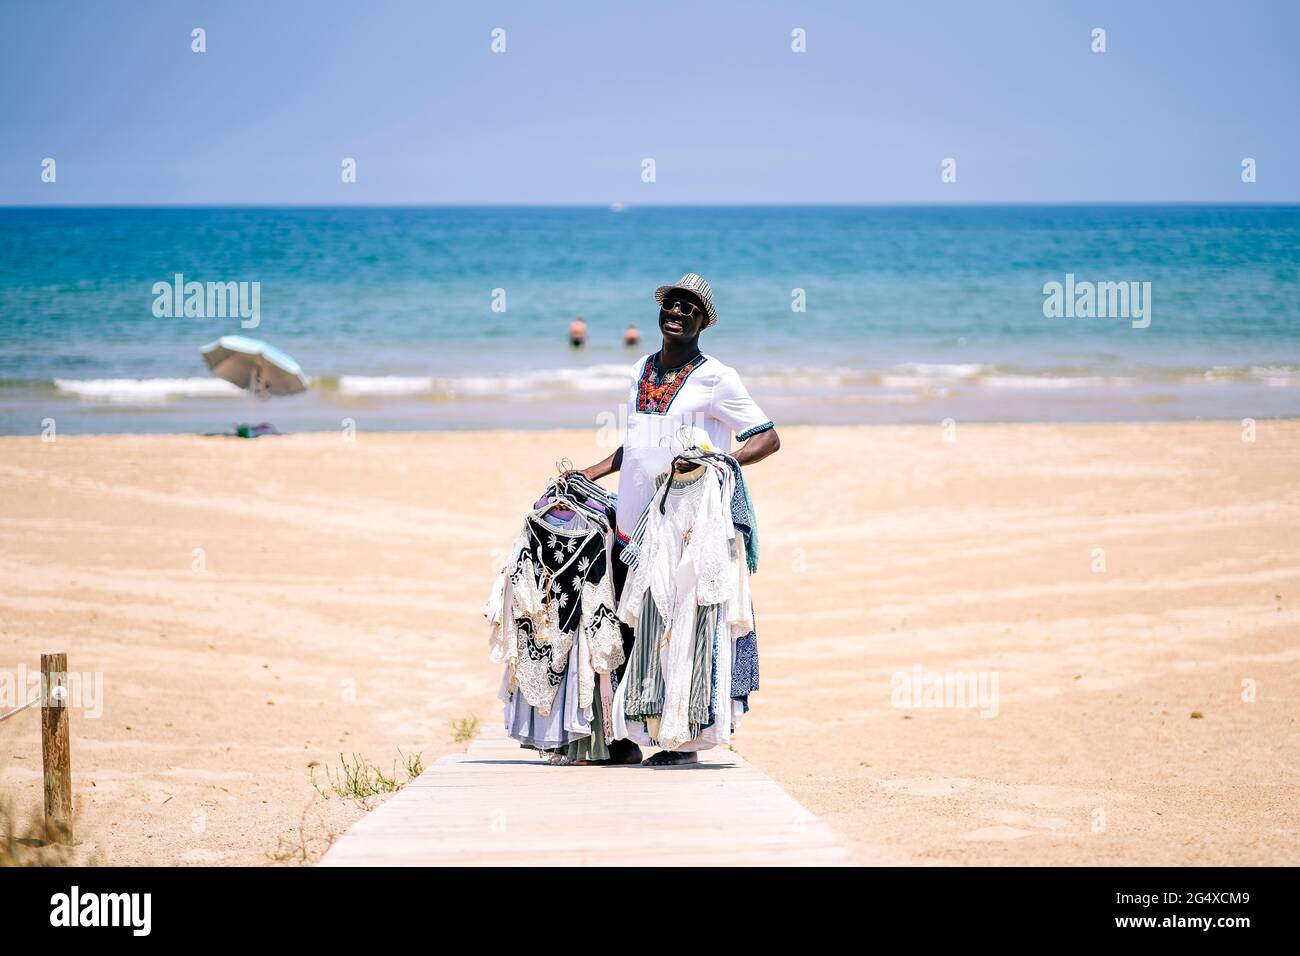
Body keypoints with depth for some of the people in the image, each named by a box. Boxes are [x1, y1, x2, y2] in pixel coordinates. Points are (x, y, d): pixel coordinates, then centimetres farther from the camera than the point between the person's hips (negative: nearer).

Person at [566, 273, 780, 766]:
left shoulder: (716, 378, -5)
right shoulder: (641, 372, 15)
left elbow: (769, 438, -8)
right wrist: (590, 473, 20)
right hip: (630, 524, 6)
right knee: (621, 632, 7)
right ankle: (624, 740, 15)